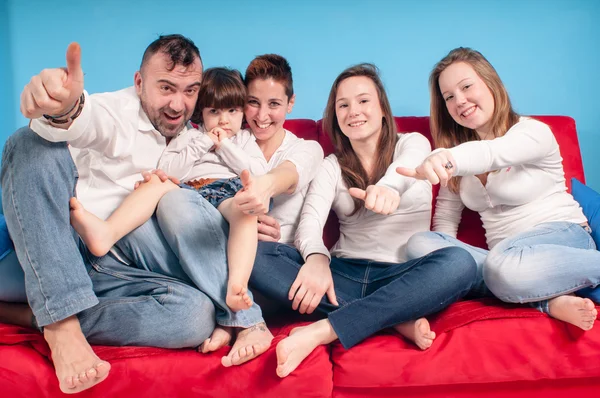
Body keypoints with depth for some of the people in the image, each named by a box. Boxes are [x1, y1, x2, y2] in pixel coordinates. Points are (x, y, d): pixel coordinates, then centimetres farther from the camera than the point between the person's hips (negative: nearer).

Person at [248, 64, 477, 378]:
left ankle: (322, 331, -35)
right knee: (254, 254, -22)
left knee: (459, 263, -34)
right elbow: (310, 220, -5)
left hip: (402, 275, -2)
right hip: (344, 274, 2)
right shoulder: (332, 166, 14)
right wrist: (316, 257, -30)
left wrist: (388, 186, -45)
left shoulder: (412, 144, 9)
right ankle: (394, 319, -28)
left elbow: (407, 166, -18)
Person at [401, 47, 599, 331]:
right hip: (504, 252, 6)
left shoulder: (533, 131, -7)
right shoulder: (455, 149, 12)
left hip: (562, 236, -6)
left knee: (503, 267, -41)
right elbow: (445, 217, 7)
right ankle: (549, 301, -27)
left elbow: (492, 153, -32)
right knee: (418, 244, -22)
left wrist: (446, 158, -54)